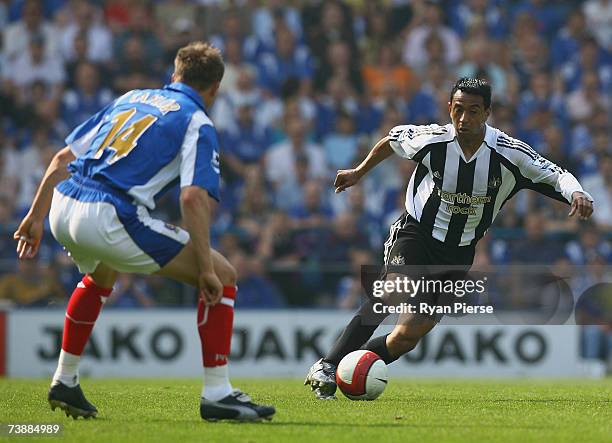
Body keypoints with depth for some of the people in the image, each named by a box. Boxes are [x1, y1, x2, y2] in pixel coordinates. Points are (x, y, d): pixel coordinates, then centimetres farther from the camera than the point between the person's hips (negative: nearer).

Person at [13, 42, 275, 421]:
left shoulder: (131, 99, 24)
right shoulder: (198, 123, 5)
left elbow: (64, 157, 21)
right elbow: (194, 197, -11)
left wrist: (36, 216, 27)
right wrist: (206, 269, -10)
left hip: (63, 206, 7)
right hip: (109, 218, -7)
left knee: (101, 275, 41)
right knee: (223, 276, 4)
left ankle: (65, 383, 41)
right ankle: (217, 394, 0)